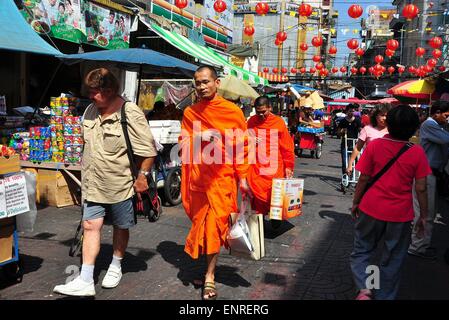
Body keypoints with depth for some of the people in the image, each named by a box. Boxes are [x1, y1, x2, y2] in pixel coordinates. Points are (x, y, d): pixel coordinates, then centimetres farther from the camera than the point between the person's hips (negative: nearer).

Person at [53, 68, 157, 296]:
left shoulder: (130, 114, -17)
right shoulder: (91, 110, 6)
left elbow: (148, 150, -17)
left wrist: (142, 176, -17)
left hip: (121, 185, -5)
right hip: (93, 184, 6)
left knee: (120, 227, 13)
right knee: (91, 226, 1)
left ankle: (116, 267, 35)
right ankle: (85, 282, 5)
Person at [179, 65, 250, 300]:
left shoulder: (233, 111, 0)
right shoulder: (189, 113, 7)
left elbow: (241, 147, 1)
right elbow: (184, 144, 6)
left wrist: (242, 178, -1)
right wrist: (199, 137, -14)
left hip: (222, 177, -2)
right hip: (197, 176, 3)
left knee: (215, 223, -4)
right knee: (200, 221, 9)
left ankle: (210, 276, 5)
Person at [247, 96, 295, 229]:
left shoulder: (279, 122, -2)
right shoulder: (251, 121, 6)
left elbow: (287, 146, 0)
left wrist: (288, 166, -1)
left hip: (275, 168, -1)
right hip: (256, 167, 2)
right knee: (257, 193, -1)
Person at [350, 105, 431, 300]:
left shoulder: (374, 145, -9)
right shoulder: (417, 152, -9)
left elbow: (363, 178, -4)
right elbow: (421, 188, -7)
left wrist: (355, 203, 8)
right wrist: (423, 216, 5)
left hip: (371, 210, 0)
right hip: (401, 215, 0)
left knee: (361, 252, 17)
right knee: (392, 261, 16)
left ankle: (365, 289, -2)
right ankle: (384, 296, 25)